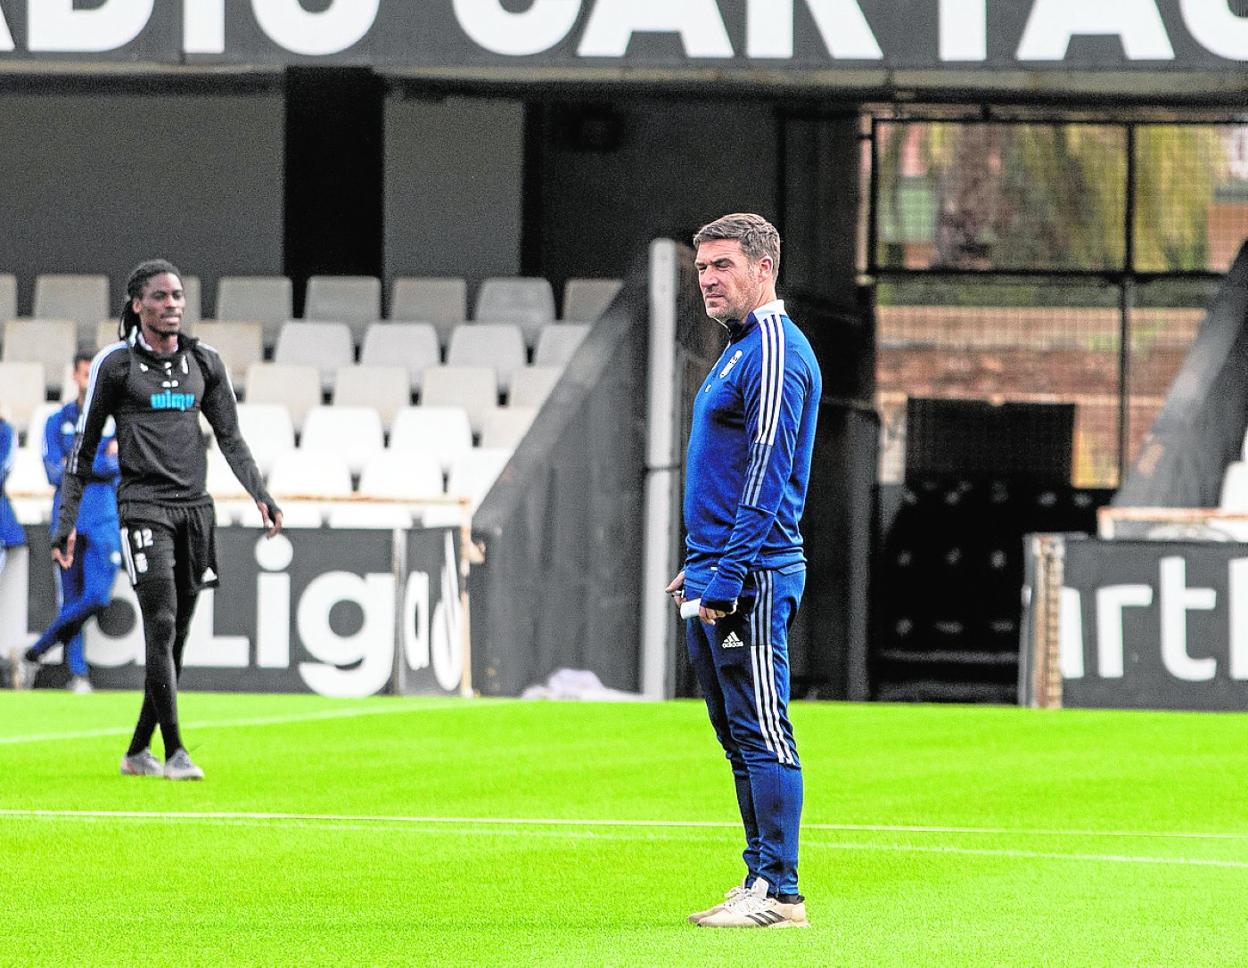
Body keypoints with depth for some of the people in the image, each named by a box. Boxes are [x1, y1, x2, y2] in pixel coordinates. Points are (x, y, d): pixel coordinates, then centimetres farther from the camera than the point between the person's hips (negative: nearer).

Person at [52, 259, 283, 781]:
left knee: (176, 636, 5)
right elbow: (83, 448, 4)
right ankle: (174, 751, -18)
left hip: (194, 505, 5)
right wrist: (66, 521, 2)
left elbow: (230, 438, 16)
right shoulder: (115, 364, 0)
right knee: (161, 624, -16)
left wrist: (260, 495, 2)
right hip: (143, 505, -5)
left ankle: (137, 751, 16)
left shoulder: (204, 362, 12)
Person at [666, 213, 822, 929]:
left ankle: (780, 893, -9)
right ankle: (760, 880, 15)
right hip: (716, 579, 11)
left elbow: (766, 478, -19)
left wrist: (727, 579, -21)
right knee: (740, 735, 12)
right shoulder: (741, 348, 19)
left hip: (750, 578, -11)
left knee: (762, 734, -9)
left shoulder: (775, 354, -13)